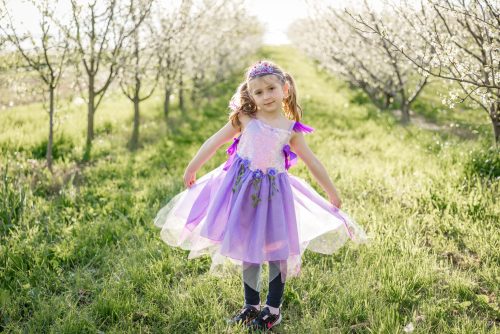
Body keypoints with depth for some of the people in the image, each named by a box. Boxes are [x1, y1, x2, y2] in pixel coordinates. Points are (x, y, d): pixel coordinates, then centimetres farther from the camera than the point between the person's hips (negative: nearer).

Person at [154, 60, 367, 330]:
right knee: (247, 248, 8)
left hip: (273, 191, 0)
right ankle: (251, 306, 24)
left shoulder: (291, 129, 3)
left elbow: (312, 162, 10)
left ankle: (273, 309, 19)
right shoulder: (245, 119, 1)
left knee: (276, 248, 3)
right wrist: (191, 170, 11)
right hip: (243, 188, 0)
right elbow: (214, 142, 7)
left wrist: (332, 193, 14)